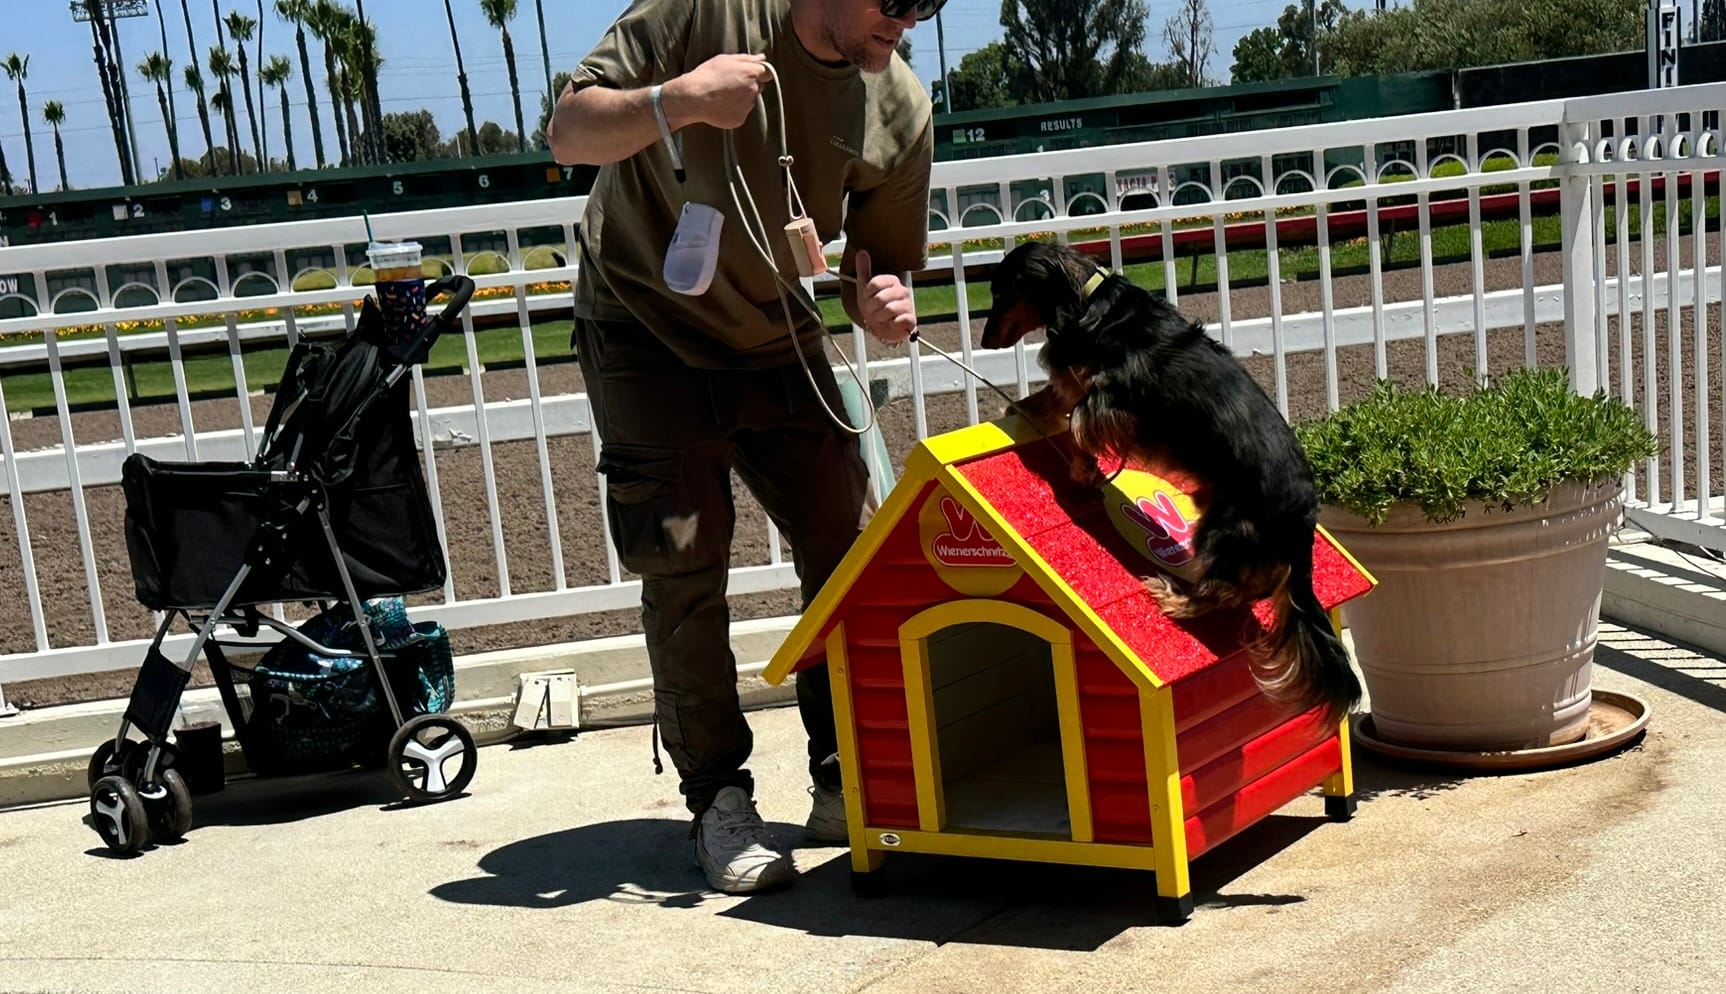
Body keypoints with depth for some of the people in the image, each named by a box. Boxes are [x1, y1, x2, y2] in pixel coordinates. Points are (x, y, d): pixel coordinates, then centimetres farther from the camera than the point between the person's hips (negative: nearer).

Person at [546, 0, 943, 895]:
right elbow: (568, 132, -16)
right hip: (646, 334, -3)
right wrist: (677, 100, -34)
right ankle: (717, 801, 3)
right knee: (683, 567, -10)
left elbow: (877, 269, 1)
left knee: (854, 551, -4)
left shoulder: (901, 111, -9)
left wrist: (884, 306, -24)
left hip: (777, 342, 4)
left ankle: (846, 788, 11)